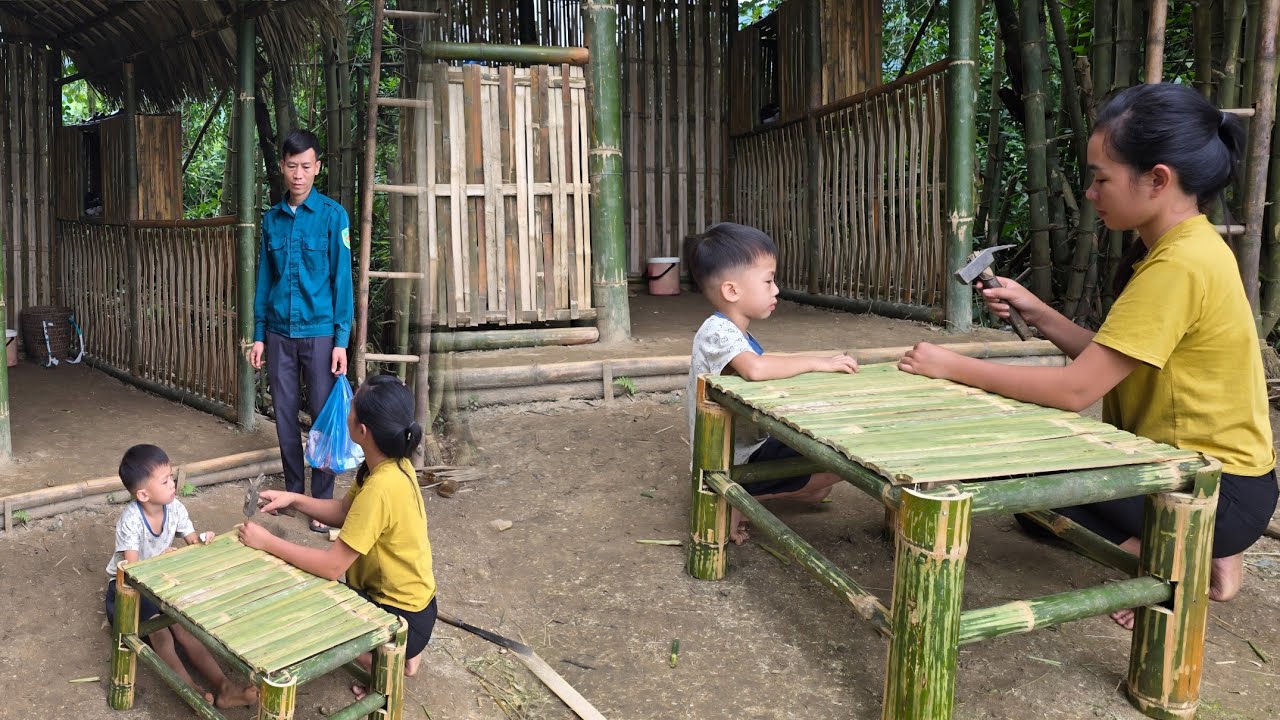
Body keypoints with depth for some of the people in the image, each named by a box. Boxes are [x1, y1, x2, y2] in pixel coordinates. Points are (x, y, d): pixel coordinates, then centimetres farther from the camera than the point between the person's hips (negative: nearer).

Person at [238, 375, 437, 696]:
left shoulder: (380, 489, -33)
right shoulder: (391, 464, -5)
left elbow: (331, 566, -27)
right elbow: (343, 512, 9)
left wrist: (267, 542, -18)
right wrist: (294, 499, -5)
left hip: (403, 619, -8)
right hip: (403, 595, 8)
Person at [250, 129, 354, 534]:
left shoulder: (332, 215, -4)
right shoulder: (272, 219, 8)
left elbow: (342, 279, -5)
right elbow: (264, 279, 12)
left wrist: (341, 340, -9)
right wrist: (259, 335, 8)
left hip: (319, 332, -4)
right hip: (279, 333, 4)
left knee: (323, 415, 1)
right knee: (284, 415, 10)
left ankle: (322, 502, 12)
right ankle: (293, 492, 25)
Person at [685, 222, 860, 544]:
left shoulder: (732, 332, 10)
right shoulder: (718, 331, -22)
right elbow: (756, 368, -41)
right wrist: (817, 363, -29)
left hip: (749, 444, 10)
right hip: (732, 465, -10)